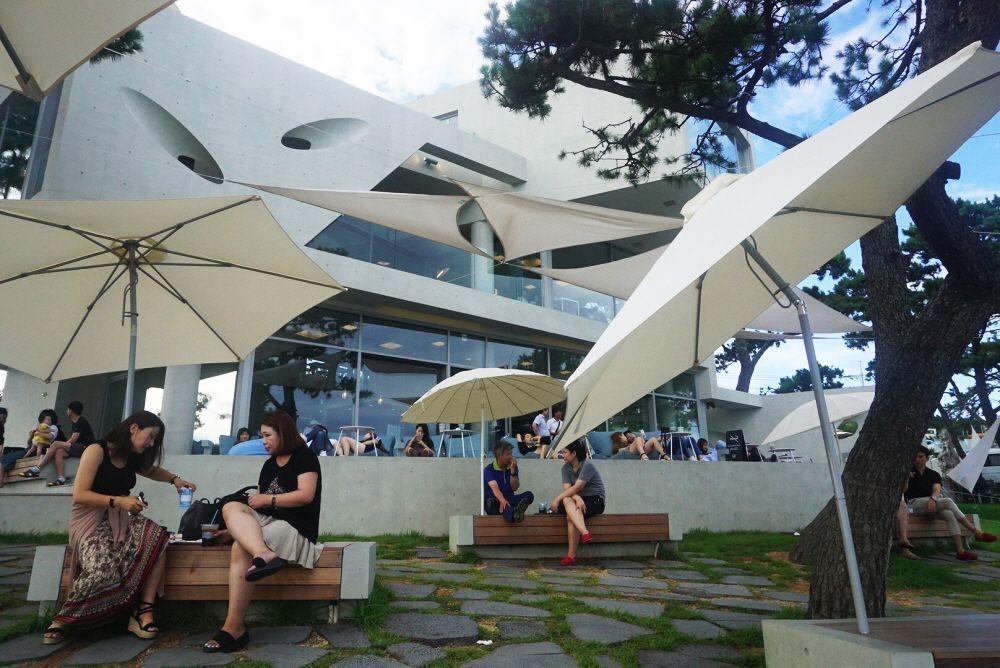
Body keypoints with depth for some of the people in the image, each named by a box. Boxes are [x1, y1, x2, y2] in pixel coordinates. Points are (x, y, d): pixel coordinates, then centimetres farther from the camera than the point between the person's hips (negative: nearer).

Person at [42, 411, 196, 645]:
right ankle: (63, 618, -7)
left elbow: (152, 470, 36)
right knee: (104, 570, -36)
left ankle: (143, 611, -25)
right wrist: (118, 501, -23)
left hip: (121, 519, 6)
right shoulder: (97, 450, -9)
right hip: (91, 520, -6)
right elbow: (79, 495, -14)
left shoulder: (133, 459, 13)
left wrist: (175, 479, 17)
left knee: (157, 537, -27)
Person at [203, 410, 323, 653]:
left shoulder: (304, 457, -3)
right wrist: (235, 530, 3)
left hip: (297, 528, -7)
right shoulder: (269, 465, 19)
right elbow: (257, 506, 15)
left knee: (241, 549, -27)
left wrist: (269, 499, -10)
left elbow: (306, 495, -15)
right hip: (268, 523, 7)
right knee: (231, 508, -20)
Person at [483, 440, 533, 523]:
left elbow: (515, 488, 0)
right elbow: (494, 488, -26)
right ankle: (513, 514, -71)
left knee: (529, 495, -20)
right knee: (491, 502, -39)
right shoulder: (489, 469, -8)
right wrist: (502, 500, -45)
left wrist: (513, 471, -12)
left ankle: (516, 511, -57)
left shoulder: (512, 467, 7)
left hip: (509, 500, 4)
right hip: (495, 502, -4)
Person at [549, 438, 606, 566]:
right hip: (579, 500, 5)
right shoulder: (566, 467, 6)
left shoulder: (587, 465, -14)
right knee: (567, 500, -30)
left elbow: (576, 487, -22)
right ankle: (584, 532, -39)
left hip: (595, 501, -5)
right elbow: (567, 488, -6)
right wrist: (577, 498, -27)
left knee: (570, 516, -30)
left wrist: (557, 499, -25)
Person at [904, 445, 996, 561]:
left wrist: (932, 498, -26)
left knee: (949, 514, -28)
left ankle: (960, 551, -35)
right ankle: (977, 533, -22)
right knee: (948, 501, -25)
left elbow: (937, 490, -3)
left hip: (932, 504, 4)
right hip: (914, 504, -4)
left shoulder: (933, 474, 16)